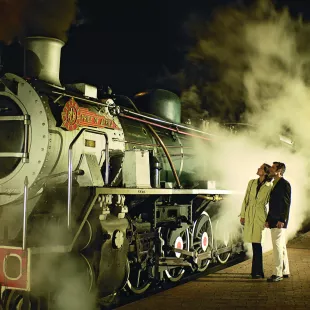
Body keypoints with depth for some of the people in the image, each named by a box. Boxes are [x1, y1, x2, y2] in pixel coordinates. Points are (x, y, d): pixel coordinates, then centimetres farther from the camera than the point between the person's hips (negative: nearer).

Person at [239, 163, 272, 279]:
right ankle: (256, 270, 19)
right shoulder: (251, 182, 7)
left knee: (256, 242, -8)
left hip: (260, 216, -4)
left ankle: (258, 272, 0)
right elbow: (246, 199, 9)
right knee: (254, 243, 9)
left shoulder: (269, 187, -5)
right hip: (249, 215, 4)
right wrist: (242, 215, 6)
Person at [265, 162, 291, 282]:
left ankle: (278, 274, -3)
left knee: (278, 247, -7)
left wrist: (282, 220, -20)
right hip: (273, 221, 9)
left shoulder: (285, 184, -10)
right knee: (281, 246, 14)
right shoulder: (274, 184, 17)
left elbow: (286, 203, -15)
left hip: (279, 221, -9)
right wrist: (268, 219, 15)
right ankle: (285, 271, 22)